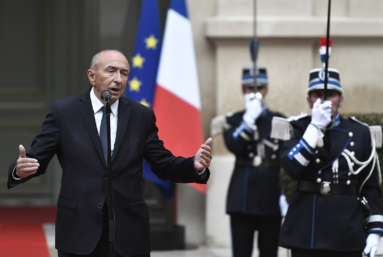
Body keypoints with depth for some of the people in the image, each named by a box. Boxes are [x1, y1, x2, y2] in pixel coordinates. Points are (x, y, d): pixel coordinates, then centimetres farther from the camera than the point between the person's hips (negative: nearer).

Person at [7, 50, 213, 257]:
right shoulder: (63, 111, 1)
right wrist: (20, 169, -24)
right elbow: (37, 158, -1)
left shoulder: (142, 115, 6)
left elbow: (164, 166, 8)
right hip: (79, 231, -2)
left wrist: (195, 166, -13)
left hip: (128, 233, 2)